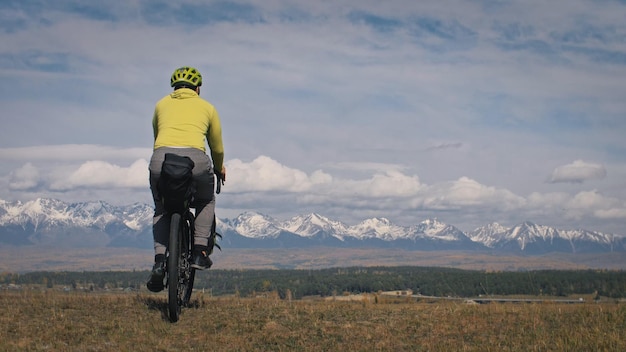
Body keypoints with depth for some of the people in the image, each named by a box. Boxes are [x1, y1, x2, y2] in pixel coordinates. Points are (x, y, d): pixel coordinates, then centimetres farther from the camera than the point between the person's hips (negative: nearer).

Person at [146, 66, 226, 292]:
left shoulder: (162, 104, 27)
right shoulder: (206, 107, 24)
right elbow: (217, 148, 32)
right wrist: (219, 169, 50)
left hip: (161, 157, 1)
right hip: (195, 159, -1)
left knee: (161, 210, 25)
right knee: (206, 202, 29)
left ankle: (160, 260, 6)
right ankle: (200, 252, 14)